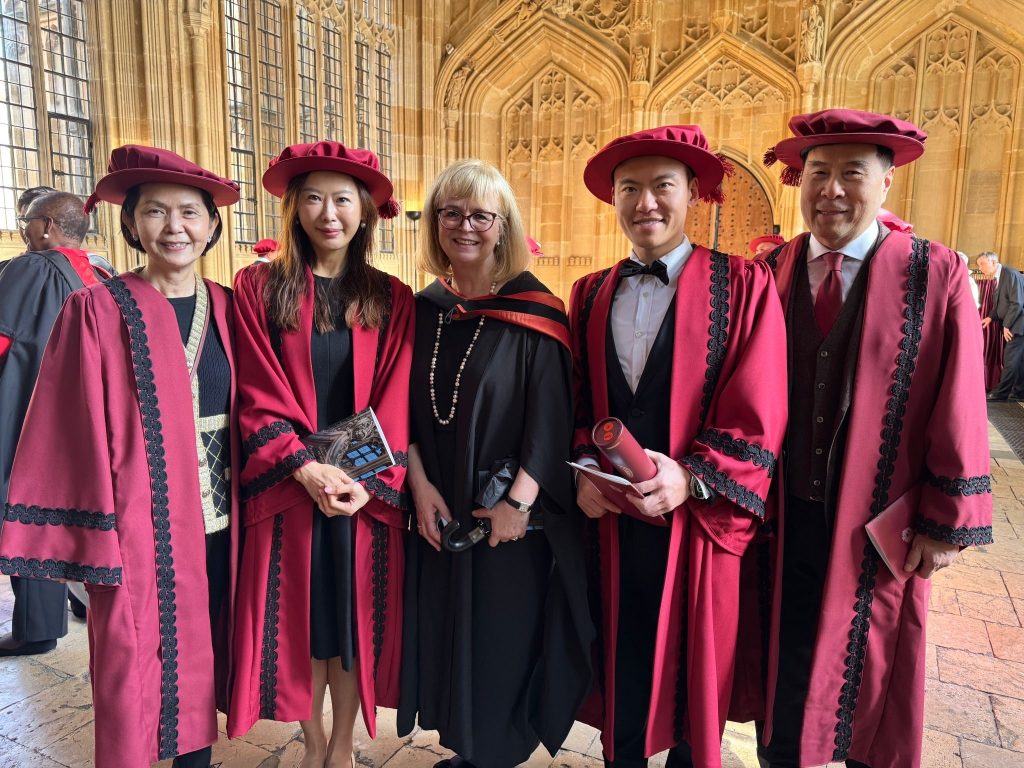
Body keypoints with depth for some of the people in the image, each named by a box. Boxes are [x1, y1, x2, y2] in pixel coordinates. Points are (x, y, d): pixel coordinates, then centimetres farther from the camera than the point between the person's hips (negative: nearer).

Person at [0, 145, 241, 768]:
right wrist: (96, 541, -11)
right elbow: (81, 436, -8)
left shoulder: (227, 309, 5)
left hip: (218, 529, 4)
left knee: (203, 666, 17)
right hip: (139, 531, -4)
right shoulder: (99, 311, -7)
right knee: (131, 676, 7)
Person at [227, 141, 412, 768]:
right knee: (300, 616, 10)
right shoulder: (259, 288, 0)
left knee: (356, 615, 10)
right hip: (289, 486, -1)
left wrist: (367, 481, -13)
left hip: (366, 490, 1)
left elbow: (395, 404, -1)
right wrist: (307, 469, -16)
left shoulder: (391, 299, 4)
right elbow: (258, 398, -5)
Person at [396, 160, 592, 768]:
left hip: (510, 515, -4)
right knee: (447, 633, 15)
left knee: (504, 639, 8)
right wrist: (419, 483, -6)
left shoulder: (535, 311, -9)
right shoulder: (425, 309, 5)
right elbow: (406, 407, 6)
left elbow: (552, 416, -12)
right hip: (440, 511, 5)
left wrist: (518, 500, -17)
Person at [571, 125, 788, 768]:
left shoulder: (744, 285, -6)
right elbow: (577, 402, 8)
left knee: (695, 670, 16)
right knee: (620, 665, 17)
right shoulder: (590, 293, 7)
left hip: (700, 521, -2)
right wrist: (585, 469, -9)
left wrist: (690, 479, -23)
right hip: (610, 518, 3)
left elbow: (757, 416, -11)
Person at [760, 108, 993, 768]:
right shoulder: (769, 274, -2)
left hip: (879, 523, -2)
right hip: (781, 514, 2)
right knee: (783, 665, 18)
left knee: (868, 667, 18)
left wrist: (946, 521, -7)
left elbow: (959, 410, -7)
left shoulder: (936, 277, -9)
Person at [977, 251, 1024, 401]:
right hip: (1010, 324, 9)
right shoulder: (996, 278, 11)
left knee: (1010, 359, -6)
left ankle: (1000, 393, -1)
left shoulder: (1010, 274, -17)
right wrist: (990, 317, 1)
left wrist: (1006, 325, -17)